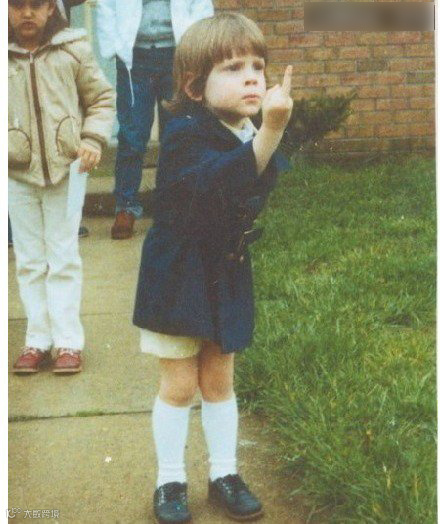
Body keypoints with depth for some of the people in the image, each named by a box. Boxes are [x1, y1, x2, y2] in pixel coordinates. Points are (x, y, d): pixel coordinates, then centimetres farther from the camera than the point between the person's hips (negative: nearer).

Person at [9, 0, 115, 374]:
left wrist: (94, 139, -8)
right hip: (17, 174, 1)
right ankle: (38, 340, 18)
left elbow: (102, 97, 5)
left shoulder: (73, 49, -2)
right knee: (29, 260, 9)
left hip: (65, 168, -1)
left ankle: (68, 341, 11)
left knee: (64, 256, 5)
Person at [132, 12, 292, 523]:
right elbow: (221, 182, -41)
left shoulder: (254, 136, 0)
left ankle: (224, 474, 30)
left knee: (218, 381, 16)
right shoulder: (185, 134, -21)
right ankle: (170, 482, 21)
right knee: (179, 385, 4)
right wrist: (269, 132, -52)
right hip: (178, 275, -5)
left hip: (227, 275, 6)